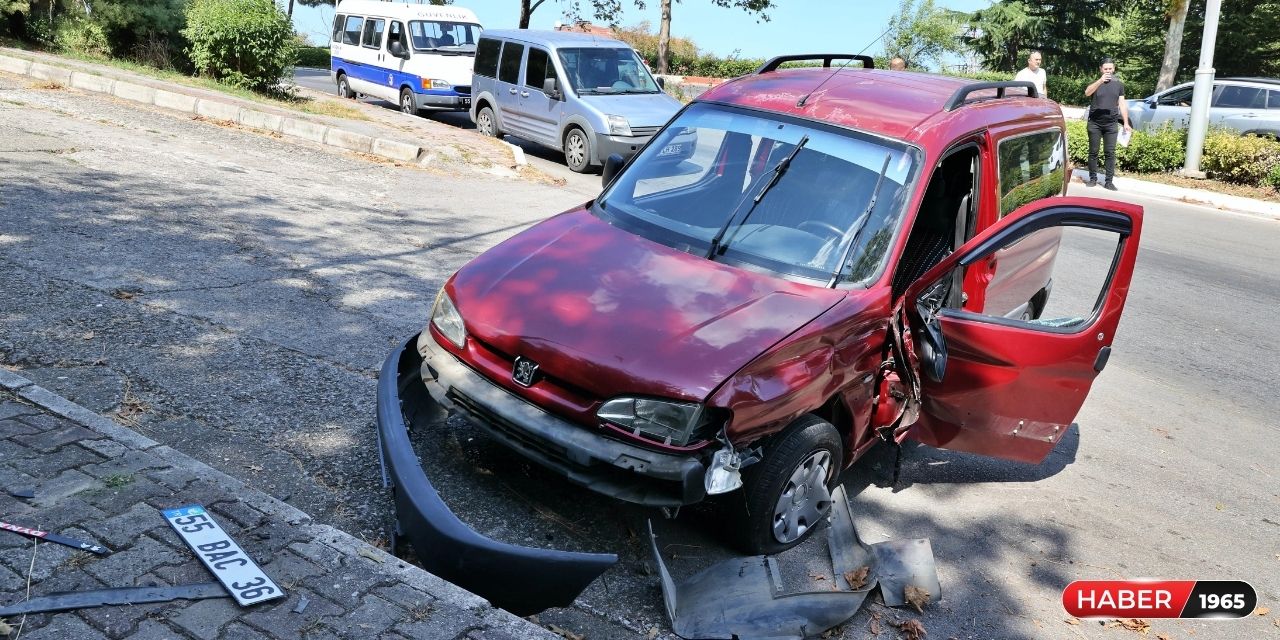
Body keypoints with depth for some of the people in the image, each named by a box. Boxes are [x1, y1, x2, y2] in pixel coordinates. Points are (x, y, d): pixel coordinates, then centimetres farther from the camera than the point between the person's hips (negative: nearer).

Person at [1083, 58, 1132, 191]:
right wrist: (1100, 81, -33)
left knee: (1110, 153, -1)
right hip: (1094, 123, -1)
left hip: (1111, 124, 1)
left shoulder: (1119, 84, 9)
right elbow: (1087, 93, -20)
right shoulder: (1096, 83, 2)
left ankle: (1109, 181, 2)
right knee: (1093, 152, 4)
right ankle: (1093, 178, 13)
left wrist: (1126, 123, 5)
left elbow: (1122, 104, 10)